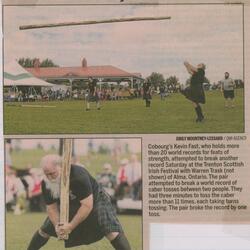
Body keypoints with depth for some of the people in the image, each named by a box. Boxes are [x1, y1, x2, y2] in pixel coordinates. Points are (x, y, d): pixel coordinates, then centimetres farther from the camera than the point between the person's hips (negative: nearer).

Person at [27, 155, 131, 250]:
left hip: (95, 200, -6)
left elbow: (87, 205, -35)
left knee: (112, 232, -25)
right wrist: (58, 226, -28)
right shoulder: (46, 184, -20)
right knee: (44, 231, 5)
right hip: (69, 204, 6)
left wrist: (70, 226, -35)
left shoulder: (78, 176, -37)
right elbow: (51, 207, -10)